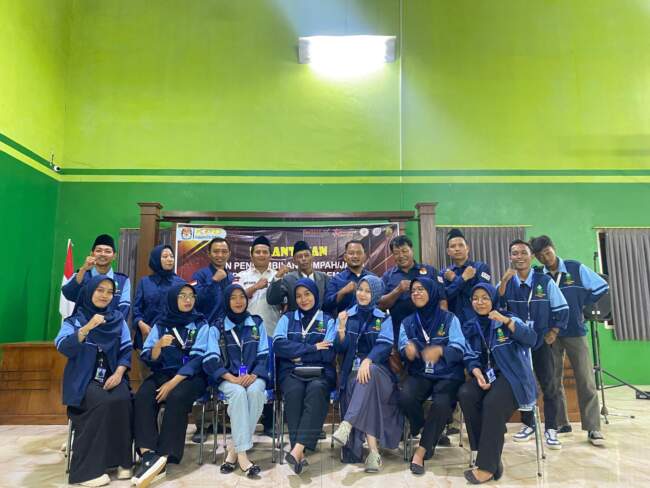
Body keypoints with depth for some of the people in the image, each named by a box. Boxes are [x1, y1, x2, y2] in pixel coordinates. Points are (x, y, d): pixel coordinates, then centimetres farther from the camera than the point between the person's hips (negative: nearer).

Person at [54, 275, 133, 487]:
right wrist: (87, 328, -28)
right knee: (102, 402, -31)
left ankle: (122, 460, -15)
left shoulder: (118, 319, 10)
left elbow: (127, 350, 4)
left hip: (111, 375, 2)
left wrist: (119, 373, -13)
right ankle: (88, 467, -22)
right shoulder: (74, 320, 4)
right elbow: (63, 347, -14)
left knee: (122, 400, -28)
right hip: (83, 378, -2)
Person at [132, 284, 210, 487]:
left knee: (176, 397, -33)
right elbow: (148, 358, 3)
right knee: (143, 396, -26)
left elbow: (198, 358, -9)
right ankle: (148, 455, -32)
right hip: (163, 373, 3)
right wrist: (159, 345, -20)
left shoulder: (201, 324, 1)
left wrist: (173, 382, -19)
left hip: (191, 376, -3)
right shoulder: (160, 323, 8)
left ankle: (163, 458, -29)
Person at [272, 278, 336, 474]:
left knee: (317, 390, -34)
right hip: (291, 372, 1)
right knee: (294, 391, -33)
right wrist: (312, 348, -8)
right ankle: (299, 451, -31)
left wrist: (297, 353, -4)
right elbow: (279, 345, -4)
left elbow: (328, 354, -2)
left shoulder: (328, 321, 12)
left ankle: (298, 448, -40)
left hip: (320, 373, 0)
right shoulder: (287, 318, 15)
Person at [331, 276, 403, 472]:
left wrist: (368, 360, -26)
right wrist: (341, 328, -14)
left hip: (377, 369, -1)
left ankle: (347, 425, -41)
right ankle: (373, 450, -30)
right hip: (352, 371, 1)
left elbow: (385, 346, -7)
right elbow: (340, 349, 5)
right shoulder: (346, 316, 12)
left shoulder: (383, 319, 9)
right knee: (358, 382, -31)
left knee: (370, 373, -36)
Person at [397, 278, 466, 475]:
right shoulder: (407, 322, 10)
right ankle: (430, 433, 2)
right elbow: (403, 350, 0)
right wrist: (407, 351, -26)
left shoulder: (449, 319, 1)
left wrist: (440, 351, -32)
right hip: (420, 374, 2)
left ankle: (421, 451, -14)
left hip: (448, 374, -2)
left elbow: (459, 349, -10)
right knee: (405, 397, -28)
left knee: (442, 403, -32)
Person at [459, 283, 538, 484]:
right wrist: (477, 373, -14)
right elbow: (470, 357, 7)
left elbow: (531, 339, -13)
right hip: (487, 374, 4)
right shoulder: (469, 327, 13)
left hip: (511, 374, -4)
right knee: (465, 395, -27)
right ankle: (490, 454, -16)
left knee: (493, 403, -32)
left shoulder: (508, 319, 3)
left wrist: (506, 320, -23)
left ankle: (488, 464, -20)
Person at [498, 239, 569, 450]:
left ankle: (550, 429, 13)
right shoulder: (506, 283, -1)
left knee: (549, 385, 1)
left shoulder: (545, 281, -4)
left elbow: (561, 309, 3)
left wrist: (553, 332, -2)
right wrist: (503, 282, -25)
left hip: (541, 341, -1)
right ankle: (528, 424, 25)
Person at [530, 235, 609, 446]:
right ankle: (561, 422, 20)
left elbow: (601, 287, 3)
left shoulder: (576, 268, -2)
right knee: (553, 380, 7)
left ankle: (593, 428, 8)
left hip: (575, 332, -1)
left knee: (586, 380, 0)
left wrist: (580, 303, -1)